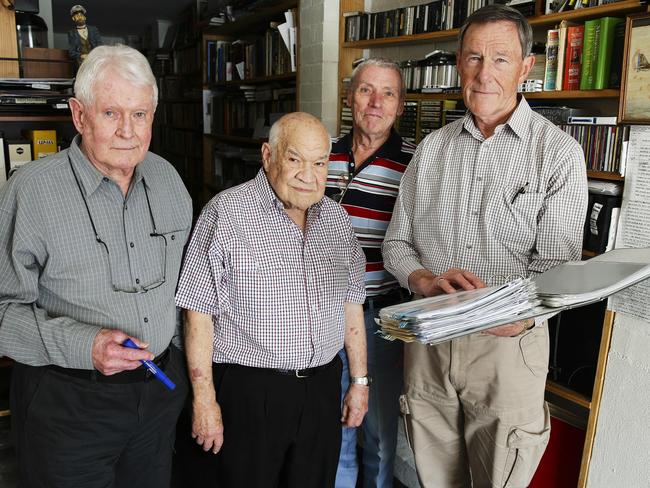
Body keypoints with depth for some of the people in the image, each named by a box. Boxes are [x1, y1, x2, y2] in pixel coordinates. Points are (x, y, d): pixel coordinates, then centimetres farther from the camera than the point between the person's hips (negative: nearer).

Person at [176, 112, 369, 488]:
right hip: (250, 390, -5)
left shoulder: (337, 218, 7)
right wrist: (204, 399, -11)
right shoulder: (226, 213, -12)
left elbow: (351, 304, 12)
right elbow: (199, 314, -11)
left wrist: (360, 380, 11)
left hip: (323, 387, 5)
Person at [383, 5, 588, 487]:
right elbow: (397, 243, 8)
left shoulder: (559, 153, -5)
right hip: (427, 337, 3)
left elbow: (555, 265, -10)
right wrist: (427, 281, -14)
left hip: (507, 341, -3)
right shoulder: (432, 148, 6)